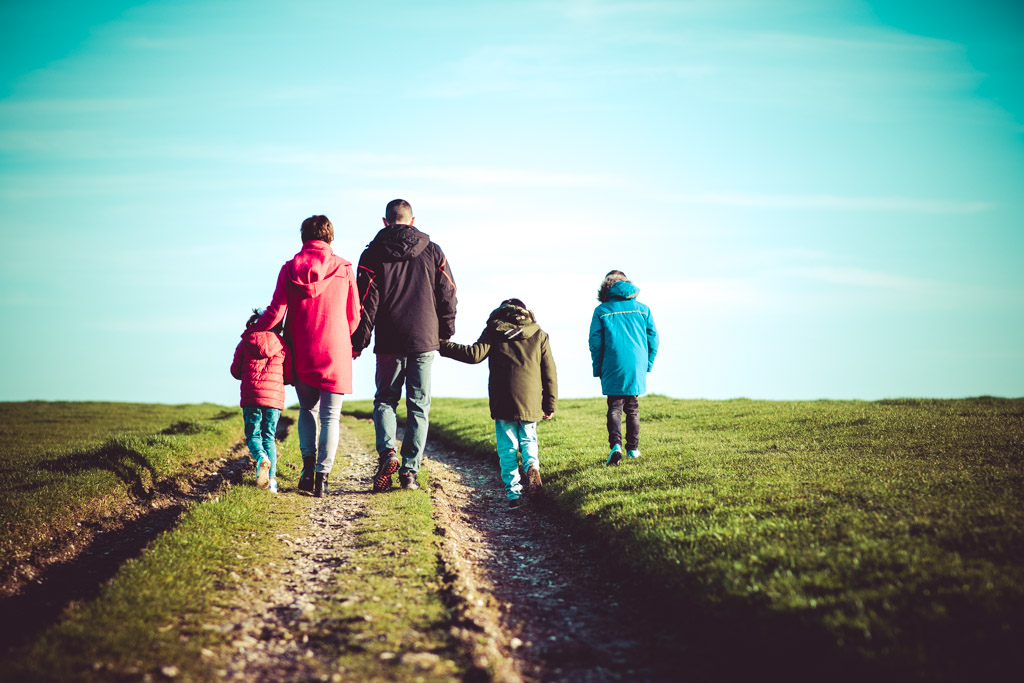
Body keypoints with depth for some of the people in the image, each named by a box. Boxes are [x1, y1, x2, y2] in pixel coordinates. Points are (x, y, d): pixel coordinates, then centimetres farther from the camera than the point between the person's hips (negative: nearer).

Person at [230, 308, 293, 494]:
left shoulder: (246, 342, 5)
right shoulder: (282, 345, 5)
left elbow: (235, 370, 8)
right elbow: (290, 377, 5)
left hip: (251, 396, -1)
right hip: (275, 397, 1)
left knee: (253, 435, 8)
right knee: (269, 436, 10)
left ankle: (262, 458, -25)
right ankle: (271, 478, -2)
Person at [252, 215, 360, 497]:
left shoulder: (290, 269, -2)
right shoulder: (343, 269, -2)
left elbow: (276, 312, -5)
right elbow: (354, 315, 3)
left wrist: (253, 332, 11)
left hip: (302, 353, 1)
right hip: (336, 352, -1)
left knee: (307, 409, 19)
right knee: (330, 416, 3)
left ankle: (308, 462, 3)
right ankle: (322, 476, -3)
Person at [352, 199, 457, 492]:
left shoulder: (373, 254, -2)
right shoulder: (432, 251, 4)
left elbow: (367, 302, -4)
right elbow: (448, 295, 7)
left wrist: (358, 342, 3)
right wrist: (445, 333, 17)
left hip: (389, 342, -1)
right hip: (425, 341, 1)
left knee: (385, 400, 12)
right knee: (418, 407, 6)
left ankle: (387, 453, -11)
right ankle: (410, 470, 2)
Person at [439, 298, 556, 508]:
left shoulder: (494, 330, 4)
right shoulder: (539, 334, 9)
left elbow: (475, 354, -9)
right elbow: (549, 372, 8)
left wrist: (443, 347, -1)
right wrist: (550, 405, 13)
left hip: (502, 403, -2)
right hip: (531, 403, 2)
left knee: (507, 448, 6)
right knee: (528, 440, 18)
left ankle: (513, 493, 1)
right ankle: (532, 466, -12)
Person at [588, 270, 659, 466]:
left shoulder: (601, 311, -1)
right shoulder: (642, 309, 7)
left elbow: (595, 343, -3)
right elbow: (653, 339, 7)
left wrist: (598, 370, 5)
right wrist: (647, 364, 15)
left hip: (613, 368, -3)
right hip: (637, 367, 3)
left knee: (615, 407, -1)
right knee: (633, 408, 15)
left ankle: (615, 444, -21)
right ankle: (633, 448, 20)